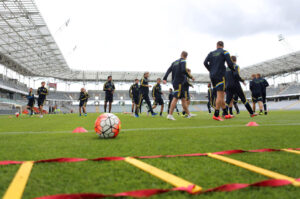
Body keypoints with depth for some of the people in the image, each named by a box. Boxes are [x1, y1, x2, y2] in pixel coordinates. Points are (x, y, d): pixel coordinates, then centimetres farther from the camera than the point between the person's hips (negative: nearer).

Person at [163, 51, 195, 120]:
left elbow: (169, 70, 10)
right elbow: (184, 70, -20)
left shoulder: (175, 62, 18)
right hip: (179, 82, -8)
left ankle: (188, 114, 19)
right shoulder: (183, 61, -3)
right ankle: (170, 114, -16)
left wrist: (165, 79, 5)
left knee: (183, 98, 12)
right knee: (176, 98, -11)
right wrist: (190, 76, -9)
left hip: (174, 82, 8)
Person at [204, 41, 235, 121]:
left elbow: (205, 62, 4)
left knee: (221, 94, 12)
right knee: (220, 95, -7)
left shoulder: (211, 53, 13)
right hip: (220, 75, -6)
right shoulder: (224, 52, 1)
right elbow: (230, 63, -6)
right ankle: (216, 115, -13)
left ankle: (226, 114, 18)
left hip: (212, 76, 6)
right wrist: (233, 69, 14)